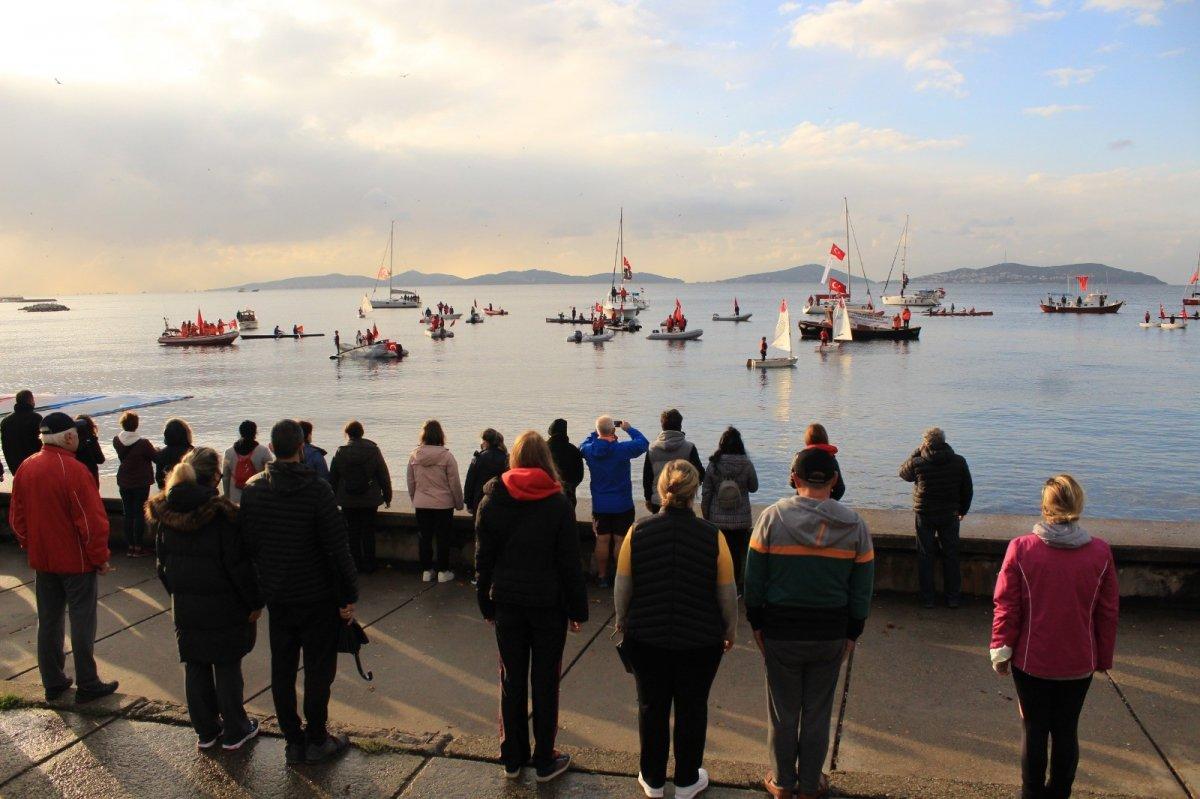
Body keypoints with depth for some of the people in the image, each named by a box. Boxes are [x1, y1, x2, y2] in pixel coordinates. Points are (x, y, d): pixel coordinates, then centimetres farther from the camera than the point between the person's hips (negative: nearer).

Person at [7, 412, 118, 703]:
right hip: (76, 560, -6)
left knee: (48, 621, 16)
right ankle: (87, 685, 11)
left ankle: (52, 682, 25)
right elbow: (92, 521, -20)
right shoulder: (73, 470, -21)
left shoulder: (26, 468, 1)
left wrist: (30, 547, 20)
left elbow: (16, 516, 10)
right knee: (82, 622, 4)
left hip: (41, 560, 7)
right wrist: (100, 558, -10)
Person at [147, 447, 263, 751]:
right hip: (223, 608, -5)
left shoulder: (164, 514, 0)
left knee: (194, 668, 15)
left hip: (184, 606, 5)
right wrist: (255, 602, -7)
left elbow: (163, 562, 10)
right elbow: (239, 565, -18)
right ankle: (234, 731, 19)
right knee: (227, 668, 8)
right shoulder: (222, 514, -20)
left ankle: (205, 731, 27)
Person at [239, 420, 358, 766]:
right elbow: (337, 548, -18)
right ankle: (317, 741, 18)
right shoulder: (316, 489, -18)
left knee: (282, 670, 14)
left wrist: (262, 586, 15)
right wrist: (348, 596, -10)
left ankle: (293, 742, 23)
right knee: (318, 669, 9)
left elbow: (246, 543, 4)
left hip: (276, 597, 5)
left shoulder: (253, 489, -3)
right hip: (316, 595, -4)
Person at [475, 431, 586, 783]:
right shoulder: (558, 504, -10)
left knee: (512, 680, 13)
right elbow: (570, 563, -8)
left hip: (507, 602, 3)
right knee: (545, 682, 8)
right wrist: (577, 609, 0)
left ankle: (513, 758, 24)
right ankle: (544, 761, 18)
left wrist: (486, 603, 12)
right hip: (548, 604, -2)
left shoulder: (491, 500, -2)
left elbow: (483, 558, 2)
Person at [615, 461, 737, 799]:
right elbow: (728, 593, -7)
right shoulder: (713, 536, -14)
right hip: (701, 642, -1)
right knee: (692, 710, 16)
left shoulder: (638, 532, -11)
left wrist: (623, 621, 13)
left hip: (646, 639, 1)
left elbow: (622, 587, -4)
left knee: (652, 708, 17)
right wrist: (730, 631, 10)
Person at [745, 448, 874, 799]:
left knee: (784, 711, 13)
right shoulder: (854, 525, -6)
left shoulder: (772, 517, -11)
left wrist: (756, 624, 6)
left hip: (781, 633, -1)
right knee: (817, 712, 15)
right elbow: (862, 589, 1)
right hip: (831, 634, 1)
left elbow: (753, 580, -6)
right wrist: (852, 634, 11)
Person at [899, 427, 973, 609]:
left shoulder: (917, 463, -14)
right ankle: (952, 598, 19)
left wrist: (917, 452, 11)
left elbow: (903, 473, 9)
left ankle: (927, 599, 14)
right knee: (951, 556, 12)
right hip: (950, 515, 2)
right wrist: (962, 510, 18)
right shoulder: (959, 462, -7)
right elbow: (967, 490, 3)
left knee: (925, 557, 9)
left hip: (924, 515, -1)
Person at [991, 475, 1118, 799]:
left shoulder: (1021, 548, -15)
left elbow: (1006, 606, -11)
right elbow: (1108, 612, 0)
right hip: (1078, 663, 2)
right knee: (1066, 731, 16)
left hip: (1031, 660, -1)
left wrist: (1001, 651, 1)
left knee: (1034, 729, 13)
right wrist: (1103, 657, 13)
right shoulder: (1100, 553, -9)